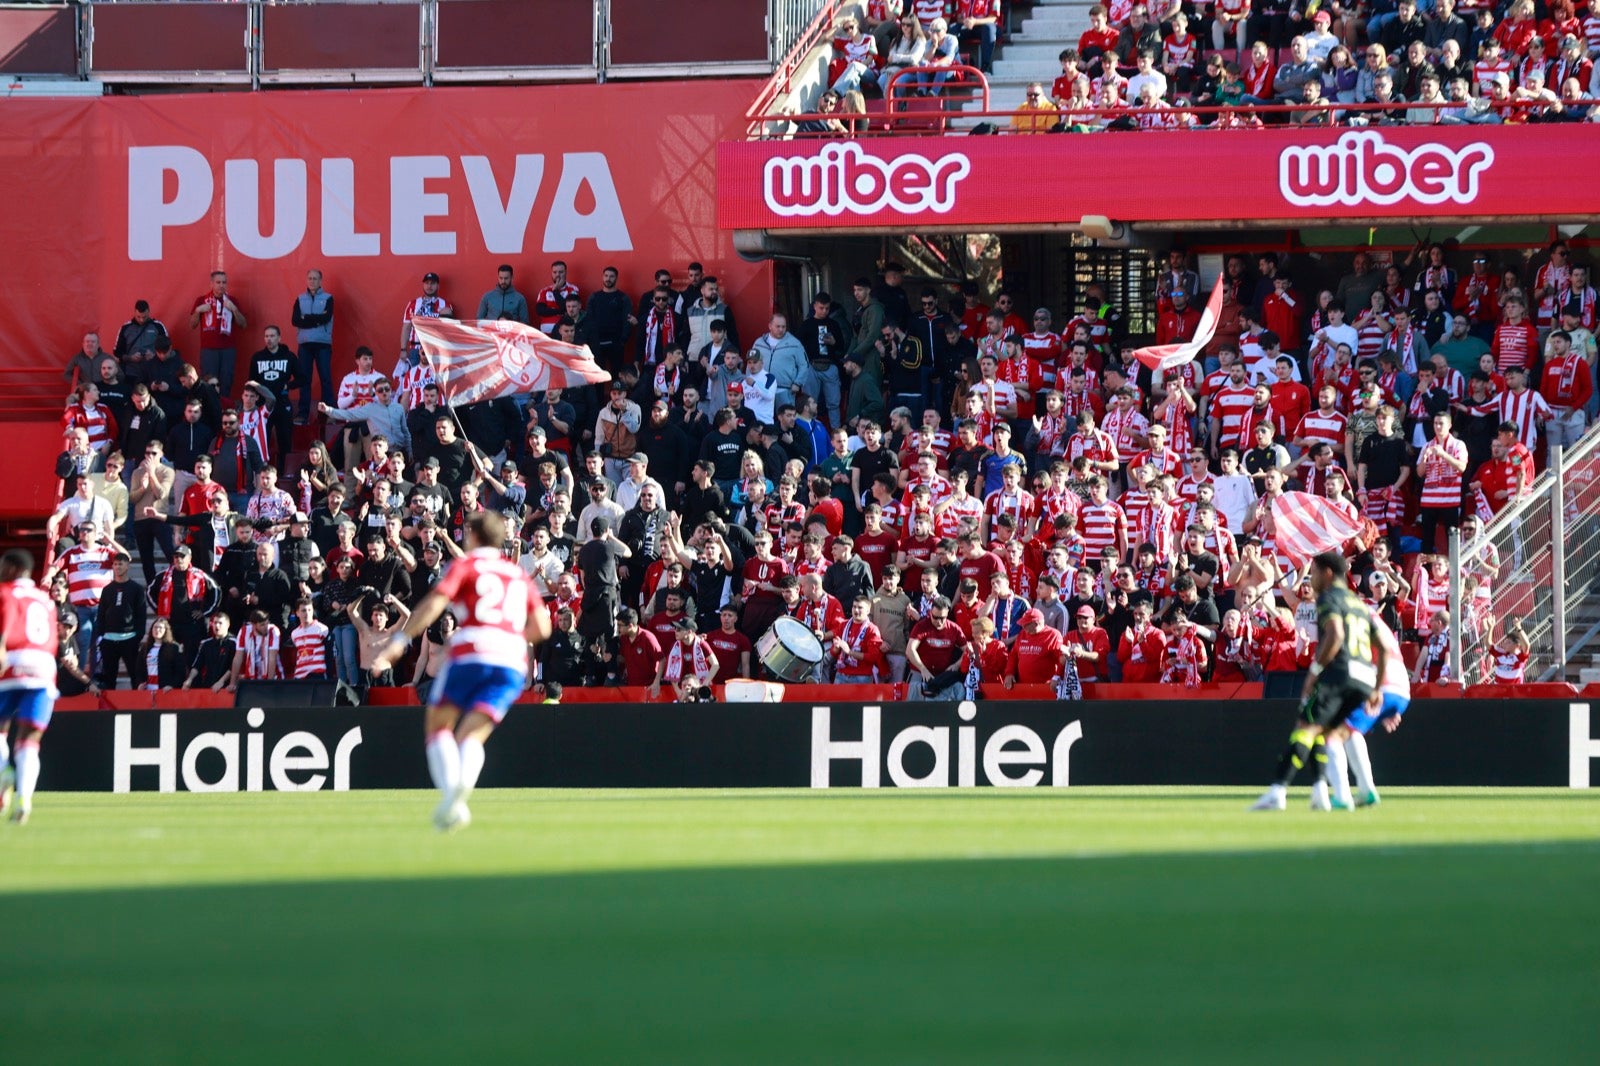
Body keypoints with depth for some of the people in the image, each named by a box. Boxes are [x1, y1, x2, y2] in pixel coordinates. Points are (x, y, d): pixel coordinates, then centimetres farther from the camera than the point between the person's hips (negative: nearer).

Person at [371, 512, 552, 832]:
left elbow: (433, 604, -6)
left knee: (438, 726, 11)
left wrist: (399, 641, -10)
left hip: (470, 653, -4)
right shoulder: (519, 575, 24)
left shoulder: (465, 566, 10)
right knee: (470, 738, 2)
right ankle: (464, 782, -34)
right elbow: (541, 627, 18)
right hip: (513, 662, 4)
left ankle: (449, 790, -15)